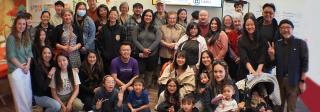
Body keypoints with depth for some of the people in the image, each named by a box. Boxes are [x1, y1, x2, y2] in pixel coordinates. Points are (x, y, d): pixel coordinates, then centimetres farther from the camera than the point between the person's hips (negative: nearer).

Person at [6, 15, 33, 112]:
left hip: (26, 70, 6)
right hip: (15, 70, -6)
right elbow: (11, 56, -12)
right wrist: (22, 67, -9)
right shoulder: (11, 38, -10)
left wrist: (27, 65, -5)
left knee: (28, 94, 10)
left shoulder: (26, 38, 10)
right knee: (20, 96, 2)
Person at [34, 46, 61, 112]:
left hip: (52, 94, 7)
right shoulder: (38, 68, -13)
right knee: (57, 105, -31)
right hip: (41, 96, -6)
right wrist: (50, 74, -22)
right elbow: (43, 87, -19)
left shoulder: (53, 65, 6)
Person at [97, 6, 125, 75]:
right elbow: (99, 41, 5)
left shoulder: (121, 29, 6)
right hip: (107, 57, 1)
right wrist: (103, 52, -4)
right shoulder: (104, 28, 6)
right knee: (107, 74, 4)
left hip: (117, 57, 0)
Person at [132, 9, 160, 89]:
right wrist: (143, 50, -15)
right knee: (140, 72, -4)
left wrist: (149, 50, -13)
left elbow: (157, 41, -4)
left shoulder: (156, 28, 2)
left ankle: (147, 88, 22)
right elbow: (134, 40, -5)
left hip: (152, 54, 1)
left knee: (149, 72, 10)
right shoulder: (137, 28, 1)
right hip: (140, 54, -1)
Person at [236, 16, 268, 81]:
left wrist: (259, 70, -22)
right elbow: (244, 58, -9)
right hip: (244, 73, -1)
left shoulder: (263, 41, 6)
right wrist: (251, 69, -26)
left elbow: (262, 58, -3)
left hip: (259, 74, 1)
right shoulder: (241, 41, 3)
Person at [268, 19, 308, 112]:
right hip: (280, 80, 3)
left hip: (293, 81, -3)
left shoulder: (301, 43, -2)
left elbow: (304, 64, -3)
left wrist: (302, 81, -6)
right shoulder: (277, 44, 9)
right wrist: (272, 55, -9)